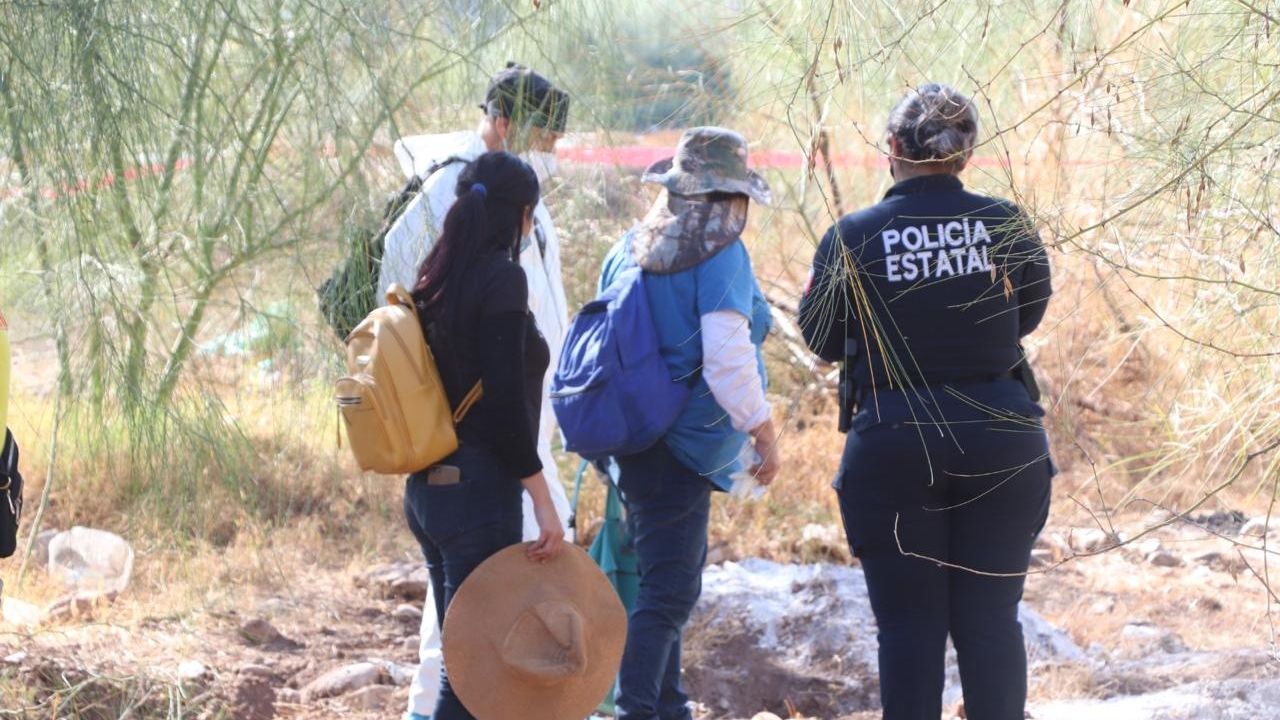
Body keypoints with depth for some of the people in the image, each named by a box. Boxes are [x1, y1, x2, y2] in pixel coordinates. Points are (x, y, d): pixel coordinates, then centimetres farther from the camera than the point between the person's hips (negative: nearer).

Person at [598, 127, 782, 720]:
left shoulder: (630, 250, 9)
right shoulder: (721, 255, -12)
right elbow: (726, 358, -19)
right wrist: (762, 431, -10)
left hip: (635, 442, 8)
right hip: (683, 450, -8)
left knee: (663, 580, 19)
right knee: (668, 591, -8)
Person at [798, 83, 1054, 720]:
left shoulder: (852, 238, -8)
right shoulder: (1006, 225, -3)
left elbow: (820, 339, 3)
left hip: (893, 442, -1)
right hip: (1001, 438, 2)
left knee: (909, 624, 6)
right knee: (991, 617, 8)